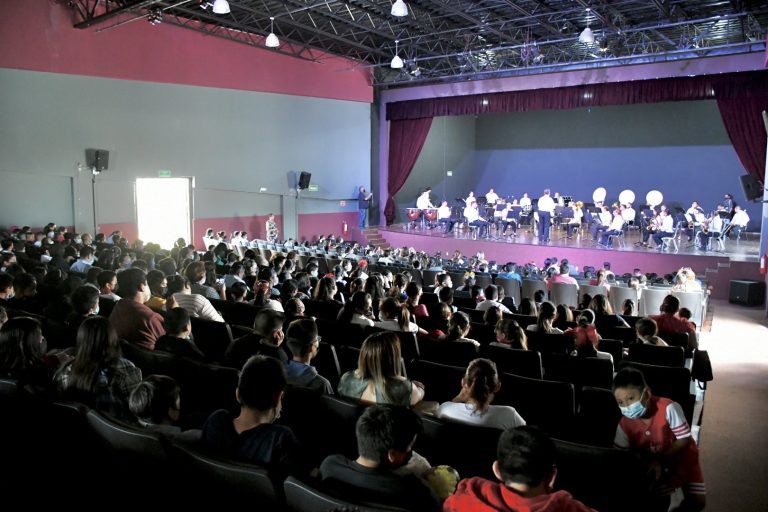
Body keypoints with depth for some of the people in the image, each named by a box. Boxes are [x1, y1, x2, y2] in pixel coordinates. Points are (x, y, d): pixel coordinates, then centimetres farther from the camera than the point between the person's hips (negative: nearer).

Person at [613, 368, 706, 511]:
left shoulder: (668, 408, -33)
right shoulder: (625, 424, -23)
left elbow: (685, 440, -23)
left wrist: (660, 461, -26)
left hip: (682, 458, -1)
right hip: (655, 464, 1)